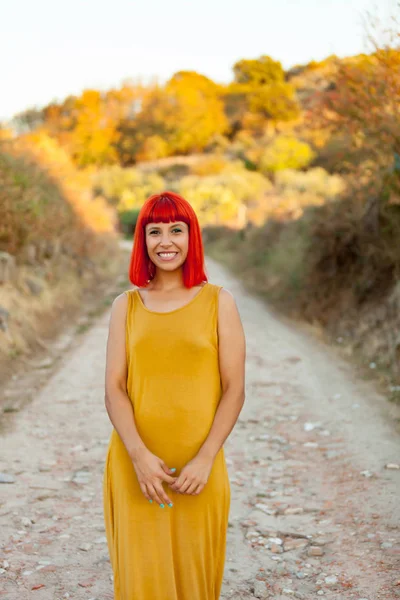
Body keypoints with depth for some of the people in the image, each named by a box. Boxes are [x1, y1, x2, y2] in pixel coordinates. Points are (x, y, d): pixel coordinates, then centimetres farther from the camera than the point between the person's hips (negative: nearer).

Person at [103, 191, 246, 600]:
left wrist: (206, 459, -12)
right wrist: (139, 455, -15)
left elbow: (234, 389, -2)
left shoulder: (218, 302, 1)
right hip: (135, 465, 1)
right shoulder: (126, 305, 6)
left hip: (199, 466, -1)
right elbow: (114, 388, -1)